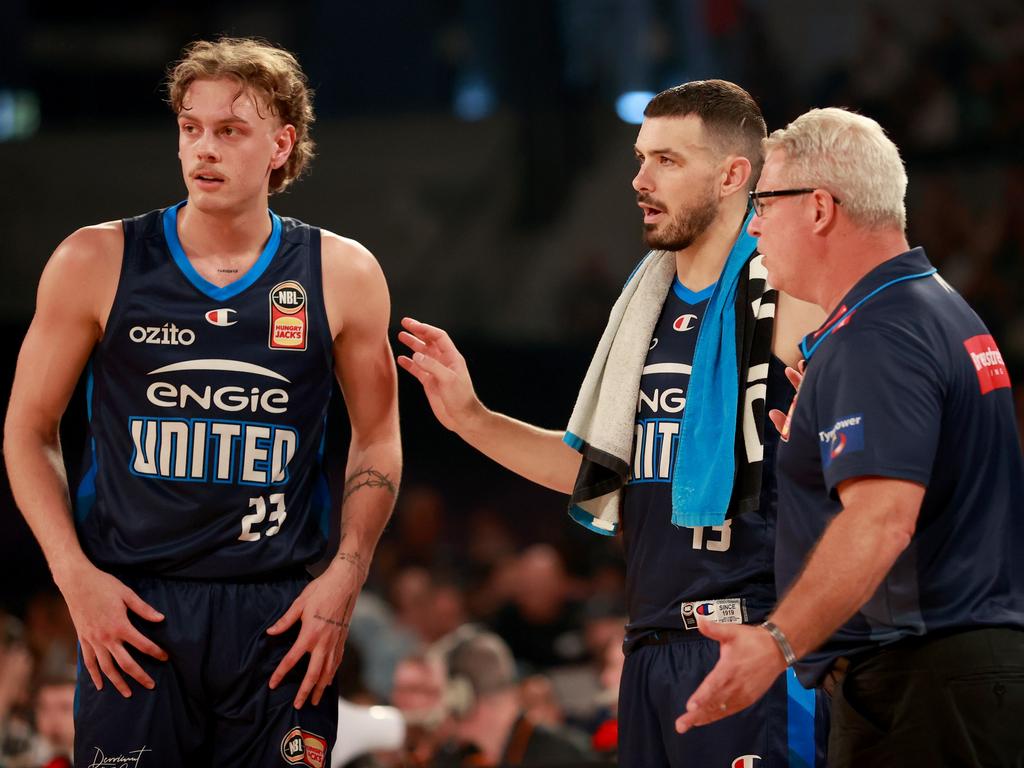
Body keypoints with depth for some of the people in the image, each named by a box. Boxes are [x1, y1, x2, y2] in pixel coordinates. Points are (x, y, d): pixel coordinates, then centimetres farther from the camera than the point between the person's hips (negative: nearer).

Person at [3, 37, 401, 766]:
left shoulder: (341, 275, 3)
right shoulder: (98, 263, 1)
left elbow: (377, 439, 13)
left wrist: (345, 578, 1)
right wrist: (73, 574, -4)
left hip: (280, 615, 1)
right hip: (131, 607, -1)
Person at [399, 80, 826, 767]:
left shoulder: (783, 294, -8)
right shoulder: (650, 300, 17)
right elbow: (603, 470, 24)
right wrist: (472, 420, 19)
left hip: (744, 649, -8)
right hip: (652, 645, 8)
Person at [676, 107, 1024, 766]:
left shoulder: (875, 340, -16)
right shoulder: (946, 310, 18)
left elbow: (883, 518, -30)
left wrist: (778, 641, -39)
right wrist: (815, 437, 27)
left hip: (916, 683, -11)